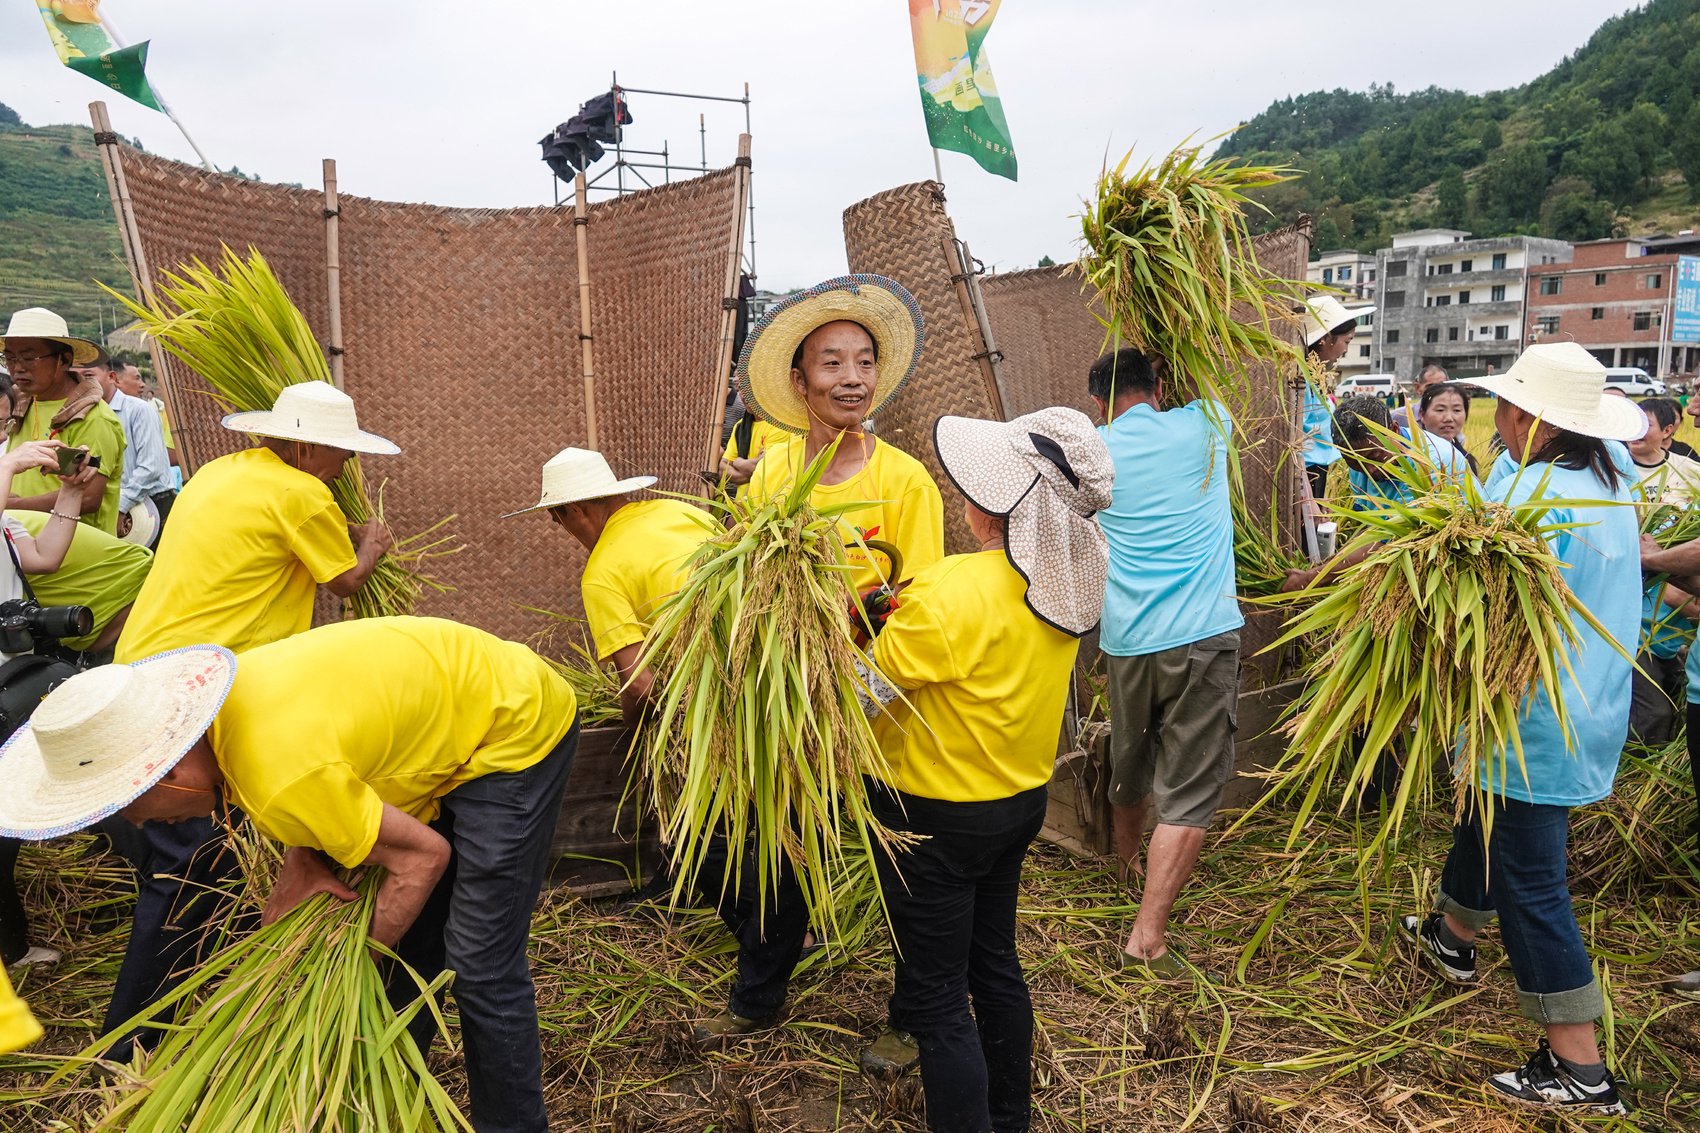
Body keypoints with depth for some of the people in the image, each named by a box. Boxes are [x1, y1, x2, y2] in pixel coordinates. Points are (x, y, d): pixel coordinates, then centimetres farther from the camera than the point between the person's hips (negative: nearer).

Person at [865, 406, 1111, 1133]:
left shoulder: (951, 594, -28)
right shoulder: (1065, 579, -5)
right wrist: (906, 607, 0)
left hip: (937, 819, -8)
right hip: (1021, 800, 8)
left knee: (935, 998, 7)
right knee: (994, 962, 25)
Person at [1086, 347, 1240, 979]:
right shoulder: (1202, 427, 2)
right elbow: (1210, 392, 28)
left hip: (1125, 638, 3)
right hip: (1202, 636, -3)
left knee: (1129, 764, 24)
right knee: (1189, 793, -1)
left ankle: (1127, 861, 48)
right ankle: (1147, 936, -6)